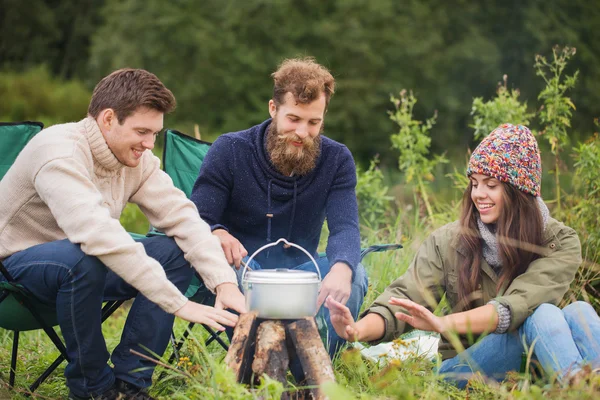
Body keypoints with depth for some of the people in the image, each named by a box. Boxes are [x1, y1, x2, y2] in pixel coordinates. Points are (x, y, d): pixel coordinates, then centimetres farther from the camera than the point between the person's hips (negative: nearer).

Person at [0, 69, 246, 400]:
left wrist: (225, 282, -27)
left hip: (80, 262, 8)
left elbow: (182, 216, -10)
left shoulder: (137, 160, -4)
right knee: (83, 260, -39)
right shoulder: (60, 152, -29)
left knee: (177, 251, -12)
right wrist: (179, 304, -43)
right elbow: (97, 234, -41)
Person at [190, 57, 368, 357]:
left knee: (355, 274, -27)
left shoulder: (337, 160, -2)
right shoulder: (229, 150, -7)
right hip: (241, 271, -2)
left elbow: (345, 227, -15)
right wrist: (218, 235, -39)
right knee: (223, 259, -37)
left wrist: (341, 270, -41)